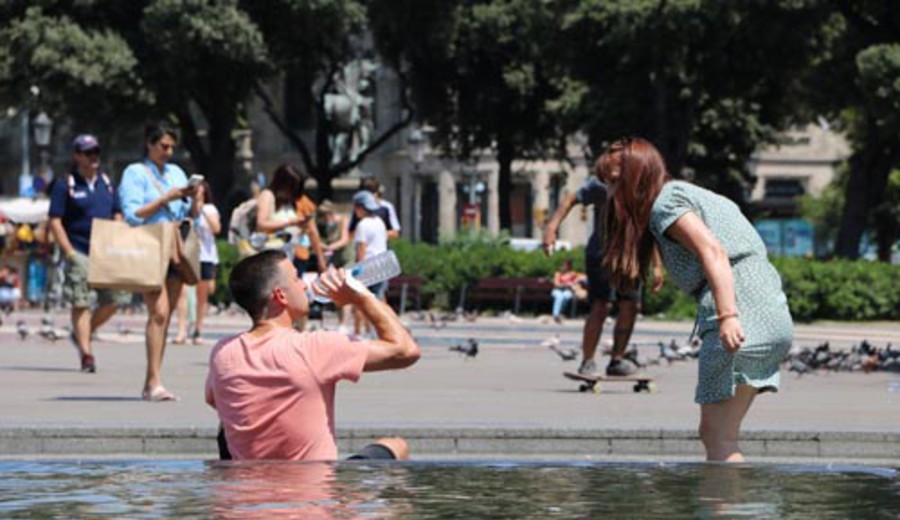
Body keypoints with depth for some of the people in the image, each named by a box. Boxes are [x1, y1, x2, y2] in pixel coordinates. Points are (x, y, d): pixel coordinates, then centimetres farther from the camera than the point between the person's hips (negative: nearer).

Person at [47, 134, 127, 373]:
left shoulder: (106, 182, 14)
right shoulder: (64, 185, -2)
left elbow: (117, 216, 20)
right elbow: (55, 221, -5)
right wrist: (69, 252, -12)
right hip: (80, 253, -5)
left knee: (114, 299, 2)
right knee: (81, 304, -4)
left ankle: (82, 334, 23)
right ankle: (86, 353, -1)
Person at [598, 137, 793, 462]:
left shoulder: (666, 202, -2)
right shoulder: (690, 195, 27)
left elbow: (713, 251, -17)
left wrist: (728, 316, -28)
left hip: (744, 320, -10)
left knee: (719, 440, -9)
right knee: (713, 434, 13)